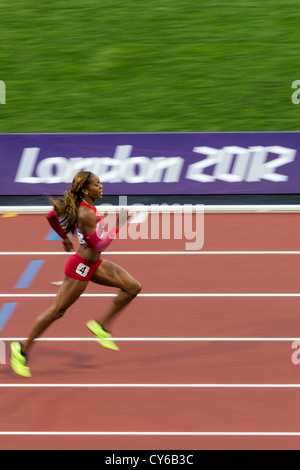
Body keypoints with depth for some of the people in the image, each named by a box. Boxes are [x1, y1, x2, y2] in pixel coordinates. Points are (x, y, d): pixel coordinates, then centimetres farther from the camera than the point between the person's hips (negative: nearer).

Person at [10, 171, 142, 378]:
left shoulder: (81, 205, 1)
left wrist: (64, 236, 26)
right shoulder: (87, 214, -27)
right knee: (57, 311, 0)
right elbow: (98, 246, -27)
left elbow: (51, 216, 13)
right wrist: (117, 228, -26)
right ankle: (23, 350, 13)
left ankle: (101, 325, 11)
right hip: (80, 268, -10)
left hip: (94, 264, 10)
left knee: (133, 287, 2)